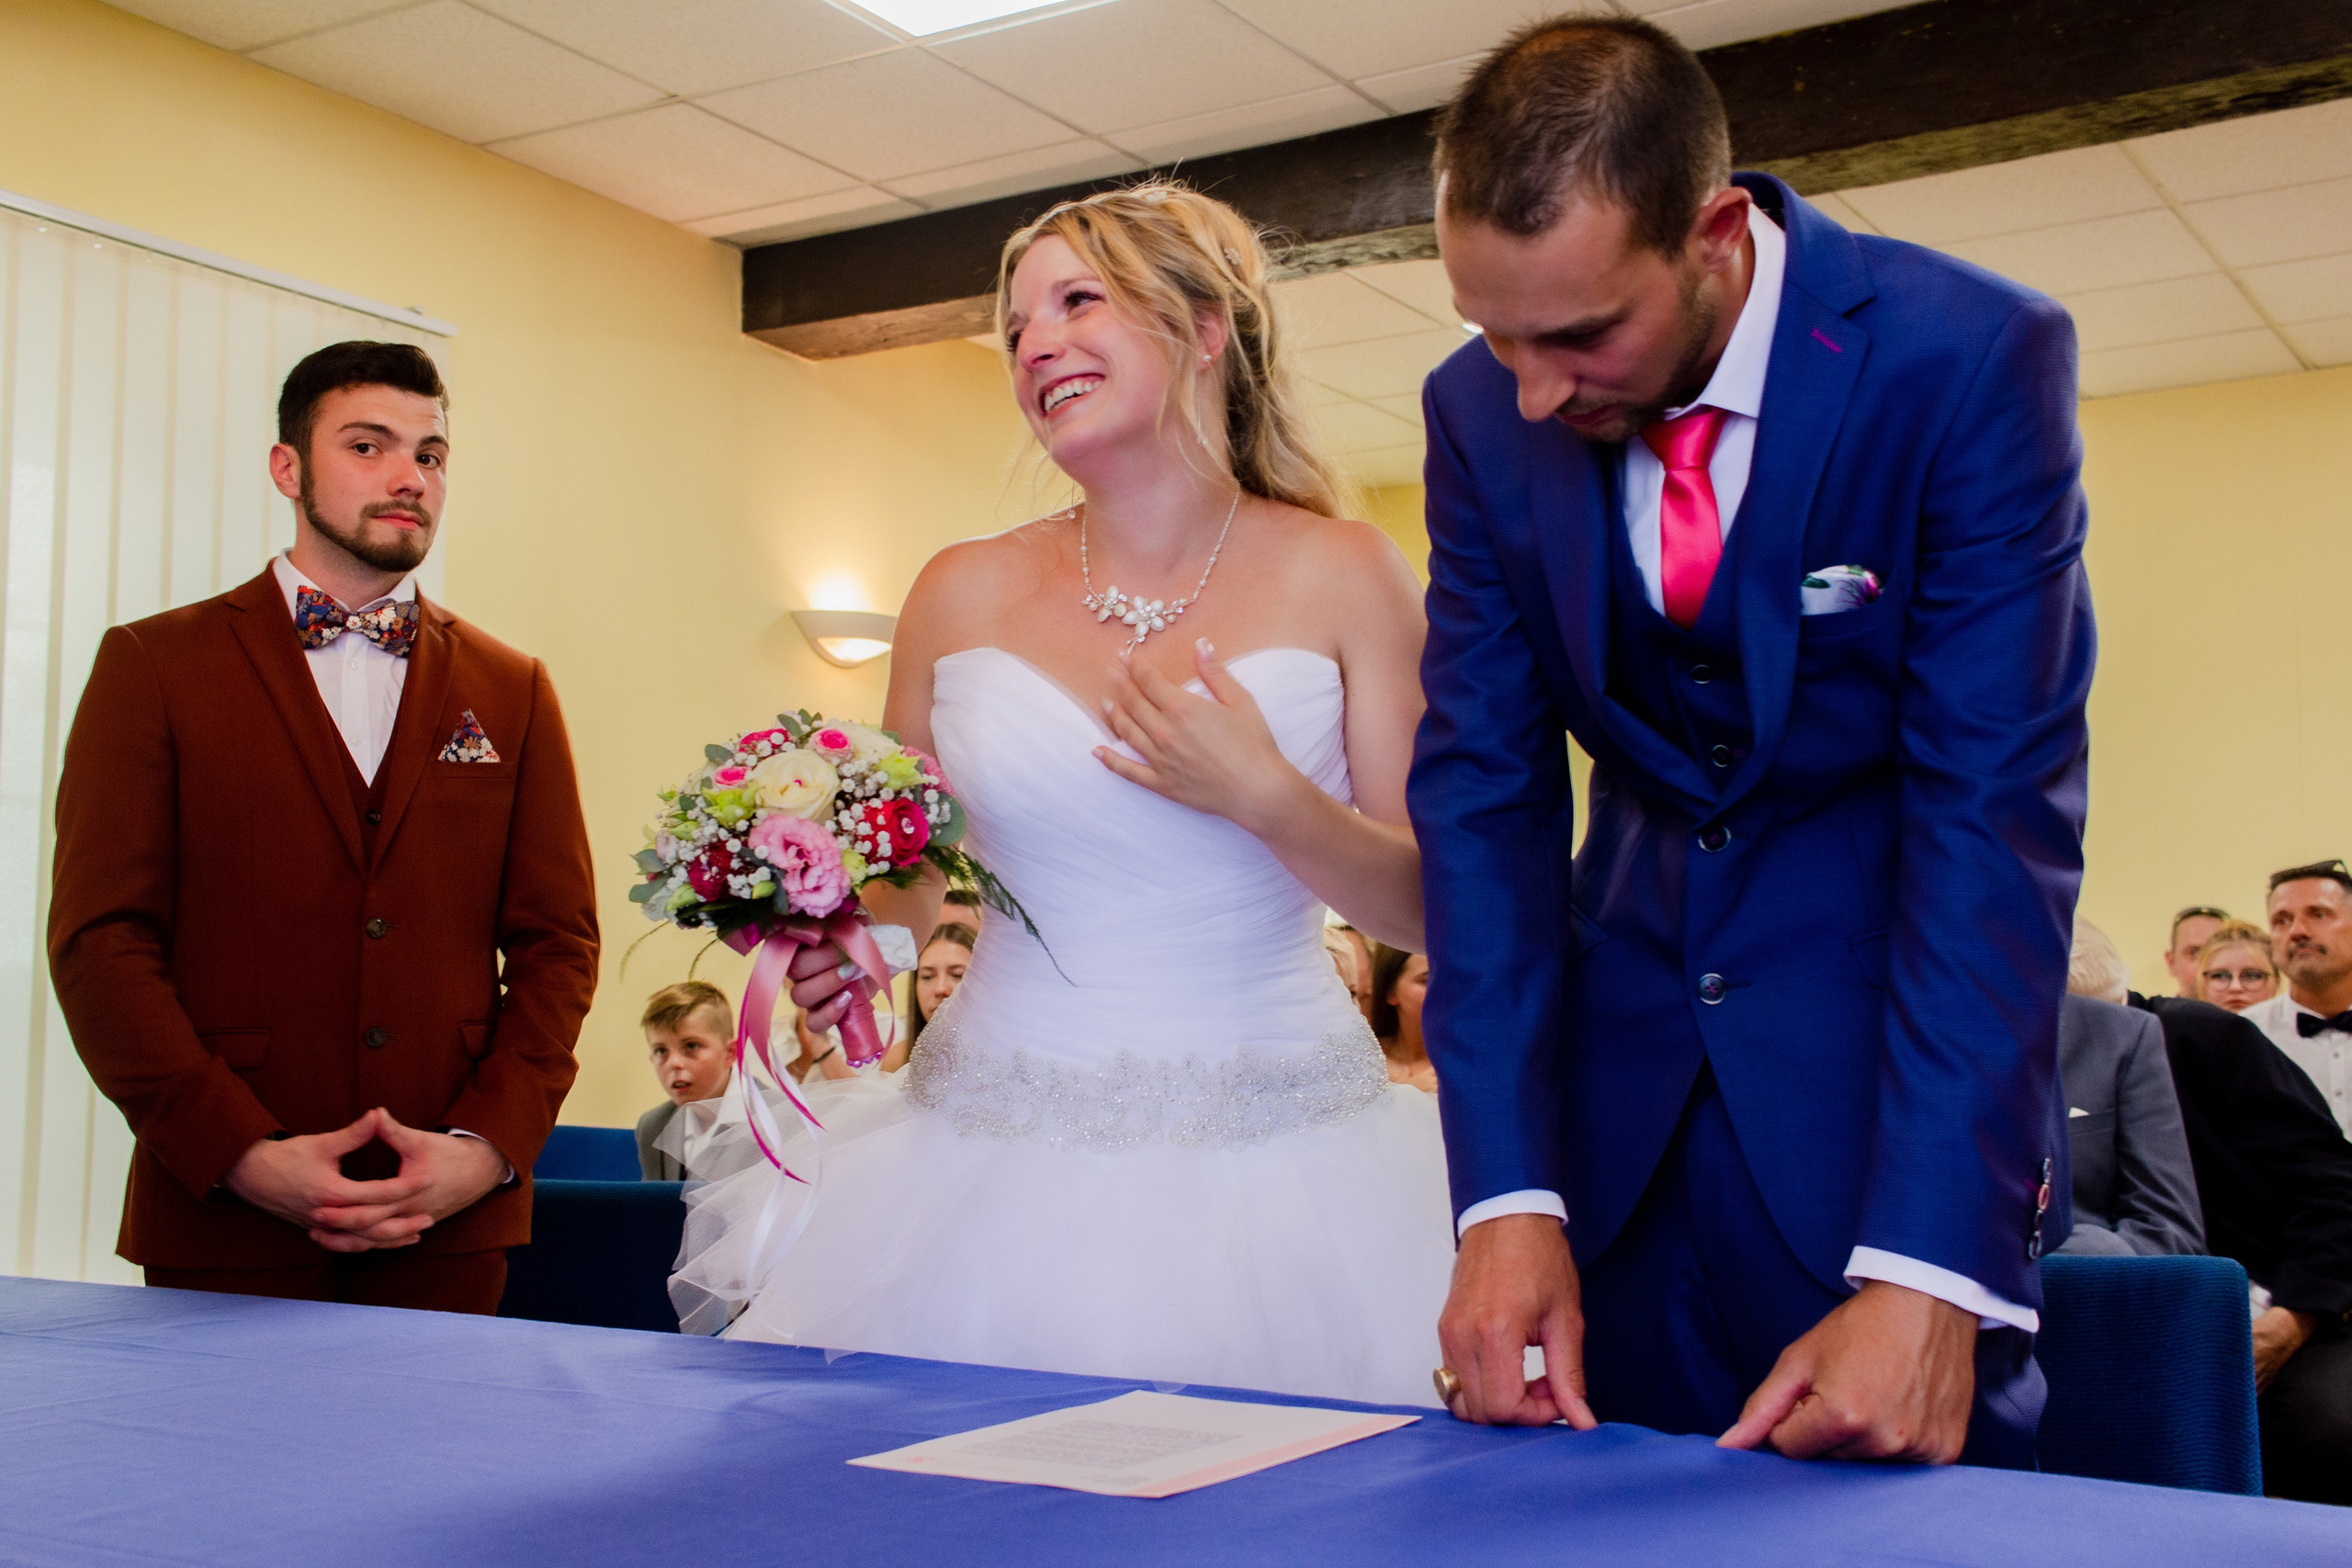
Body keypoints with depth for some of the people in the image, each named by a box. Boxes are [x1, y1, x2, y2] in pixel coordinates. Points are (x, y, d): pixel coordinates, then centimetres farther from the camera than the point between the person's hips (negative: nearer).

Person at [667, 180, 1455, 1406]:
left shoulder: (1340, 578, -1)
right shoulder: (965, 596, 4)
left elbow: (1423, 909, -1)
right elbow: (899, 887, 14)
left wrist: (1263, 798, -16)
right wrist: (837, 958, -7)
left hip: (1276, 1161, -1)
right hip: (1006, 1159, 2)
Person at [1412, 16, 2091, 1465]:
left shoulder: (1973, 360, -18)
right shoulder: (1481, 411, -7)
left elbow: (1995, 815, -22)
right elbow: (1483, 788, -7)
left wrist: (1931, 1275, -28)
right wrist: (1507, 1196, -16)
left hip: (1888, 1049, -3)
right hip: (1621, 1071, 3)